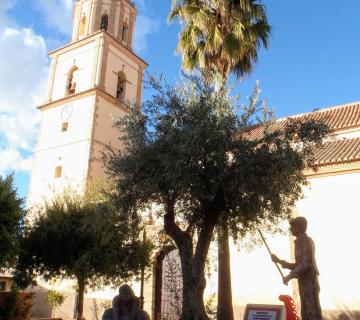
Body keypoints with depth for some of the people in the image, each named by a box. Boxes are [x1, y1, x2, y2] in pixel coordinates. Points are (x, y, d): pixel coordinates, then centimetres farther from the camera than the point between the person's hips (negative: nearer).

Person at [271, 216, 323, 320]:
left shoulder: (307, 240, -10)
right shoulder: (300, 243, 20)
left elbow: (307, 263, -21)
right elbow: (298, 266, 21)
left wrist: (290, 276, -18)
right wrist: (279, 261, 16)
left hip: (310, 283, -9)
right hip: (304, 285, 9)